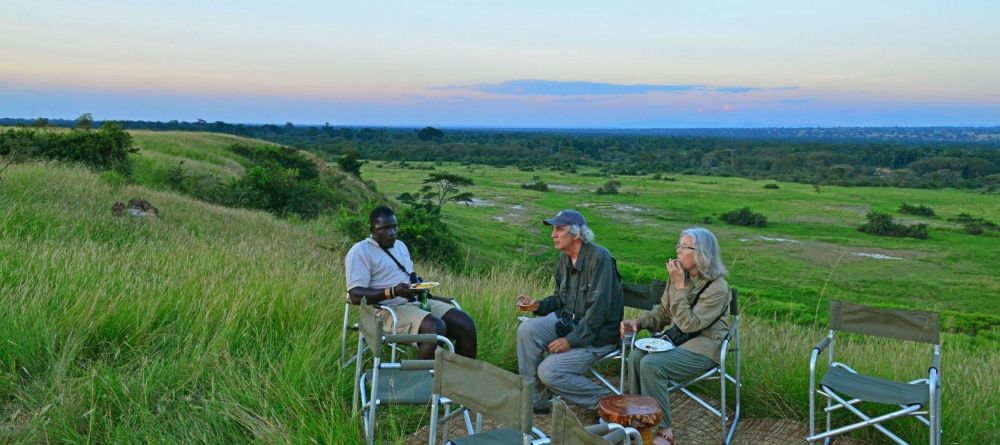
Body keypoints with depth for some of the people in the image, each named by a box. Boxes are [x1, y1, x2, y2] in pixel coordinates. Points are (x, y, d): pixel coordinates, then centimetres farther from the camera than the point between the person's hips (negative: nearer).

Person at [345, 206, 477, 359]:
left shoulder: (400, 246, 22)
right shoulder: (360, 252, -4)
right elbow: (355, 295, -14)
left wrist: (419, 285, 5)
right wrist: (393, 292, -25)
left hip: (416, 301, 8)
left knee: (465, 323, -12)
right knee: (435, 328, -34)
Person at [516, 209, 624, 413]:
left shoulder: (599, 258, -19)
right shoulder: (564, 259, 7)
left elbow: (599, 308, -24)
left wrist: (571, 340, -22)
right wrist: (538, 305, -2)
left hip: (597, 333, -8)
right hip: (567, 321, 8)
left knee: (549, 372, -19)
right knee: (527, 329, -16)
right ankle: (534, 400, -5)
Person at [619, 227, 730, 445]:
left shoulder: (718, 288, -19)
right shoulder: (681, 276, 2)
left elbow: (689, 324, -23)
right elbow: (662, 311, 12)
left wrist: (679, 286, -24)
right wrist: (638, 323, -6)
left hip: (704, 347, -7)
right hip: (678, 338, 7)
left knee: (652, 364, -27)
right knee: (636, 357, -17)